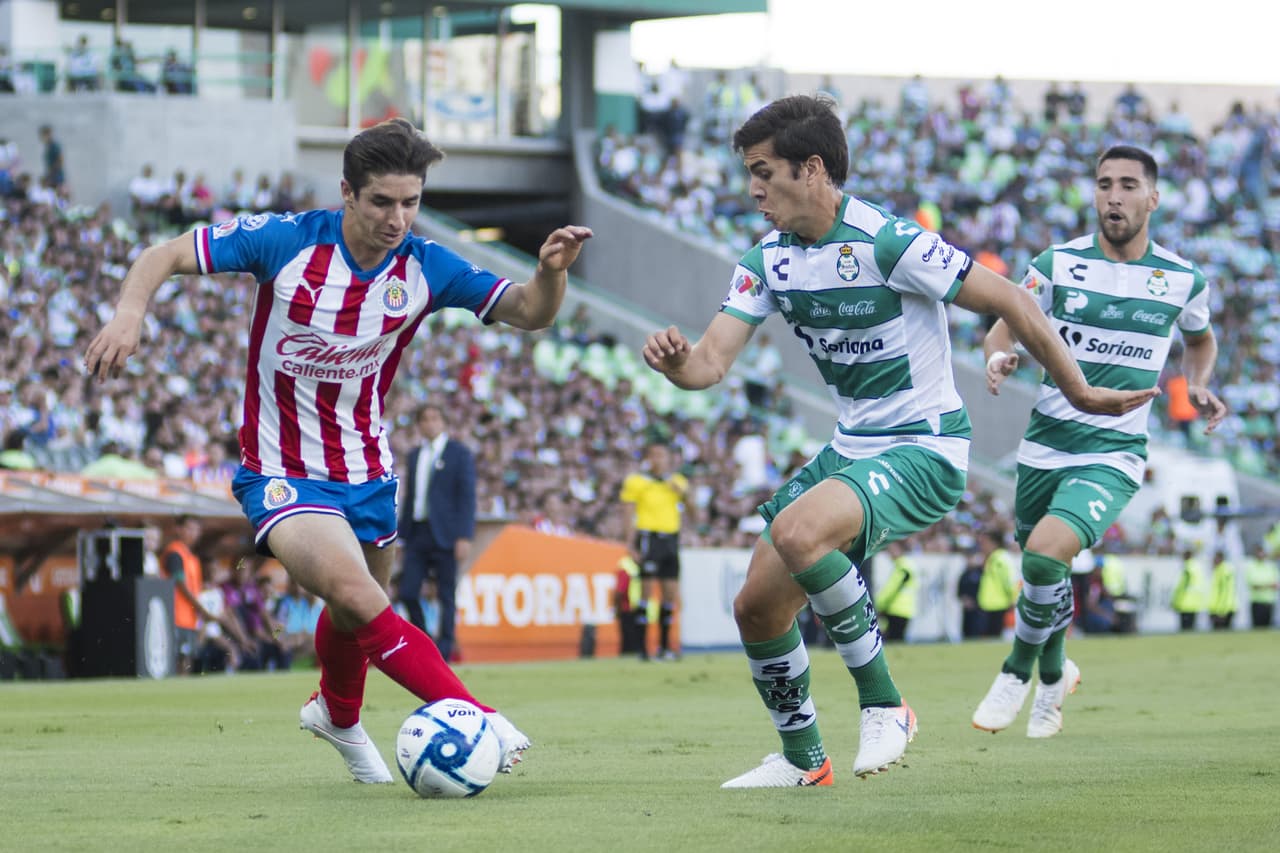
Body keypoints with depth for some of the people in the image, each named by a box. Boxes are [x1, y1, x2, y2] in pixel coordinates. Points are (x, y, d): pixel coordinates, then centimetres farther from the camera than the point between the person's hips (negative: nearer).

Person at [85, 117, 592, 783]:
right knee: (356, 597, -27)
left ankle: (337, 714, 53)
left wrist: (550, 273, -35)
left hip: (366, 471, 5)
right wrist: (129, 312, -30)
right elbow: (165, 255, -11)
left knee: (357, 613, 21)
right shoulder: (285, 241, -17)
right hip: (283, 473, -4)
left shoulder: (425, 268, -9)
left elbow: (526, 313, -13)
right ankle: (477, 719, -25)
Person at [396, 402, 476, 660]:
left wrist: (464, 537, -13)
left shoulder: (460, 454, -1)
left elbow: (467, 496, -6)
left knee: (446, 595, -2)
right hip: (417, 533, 5)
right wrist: (402, 533, 13)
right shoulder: (414, 455, 16)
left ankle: (444, 650, 2)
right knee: (407, 592, -2)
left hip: (444, 534, -5)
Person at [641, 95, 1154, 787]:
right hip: (850, 447, 8)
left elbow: (1007, 300, -15)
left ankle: (884, 705, -18)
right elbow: (711, 363, -4)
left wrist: (1078, 392, -9)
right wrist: (675, 360, -29)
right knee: (757, 605, 5)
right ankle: (801, 758, 28)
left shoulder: (887, 243, -21)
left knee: (796, 531, -33)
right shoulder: (769, 261, 2)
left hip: (922, 451, -8)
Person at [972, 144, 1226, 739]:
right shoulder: (1058, 264, -2)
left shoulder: (1183, 279, 0)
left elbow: (1200, 338, 21)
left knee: (1045, 553, -26)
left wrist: (1197, 384, 1)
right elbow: (1004, 327, 5)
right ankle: (1054, 676, 45)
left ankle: (1018, 671, -2)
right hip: (1044, 447, 2)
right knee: (1043, 574, 14)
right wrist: (999, 357, -18)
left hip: (1114, 456, -2)